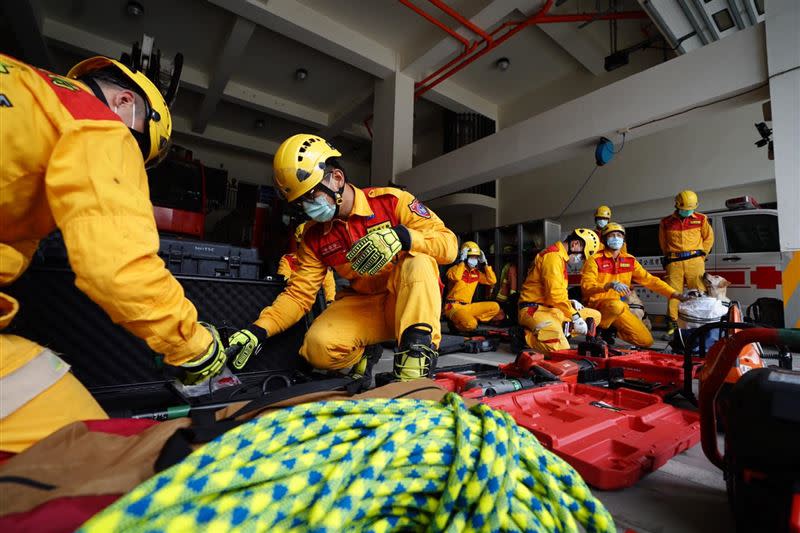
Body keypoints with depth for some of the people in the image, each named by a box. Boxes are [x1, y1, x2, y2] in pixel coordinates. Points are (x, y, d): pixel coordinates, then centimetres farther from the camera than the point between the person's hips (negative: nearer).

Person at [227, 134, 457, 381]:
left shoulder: (390, 201, -11)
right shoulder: (314, 236, 1)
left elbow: (449, 244, -17)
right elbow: (298, 294, 0)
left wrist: (402, 236, -35)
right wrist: (259, 329, -13)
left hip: (412, 303, -3)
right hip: (364, 306, 4)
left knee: (419, 262, -33)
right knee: (319, 347, -23)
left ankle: (417, 352, -26)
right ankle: (363, 356, 8)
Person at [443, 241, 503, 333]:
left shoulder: (476, 273, 13)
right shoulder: (455, 268, -7)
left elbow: (492, 281, 8)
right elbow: (455, 277, -31)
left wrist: (485, 264, 4)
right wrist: (462, 261, -20)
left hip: (468, 306, 7)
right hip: (454, 306, -7)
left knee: (495, 307, 3)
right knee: (470, 325, -31)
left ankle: (474, 320, -3)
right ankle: (455, 323, 0)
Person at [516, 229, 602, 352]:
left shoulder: (559, 256, 20)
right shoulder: (553, 255, -13)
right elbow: (555, 294, -21)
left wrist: (570, 303, 7)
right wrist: (575, 317, -13)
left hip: (550, 308, 11)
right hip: (535, 309, -11)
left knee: (595, 316, 12)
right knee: (561, 349, -29)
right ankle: (525, 336, -6)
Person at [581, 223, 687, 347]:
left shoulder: (629, 260, 10)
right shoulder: (595, 260, -8)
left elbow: (649, 279, 8)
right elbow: (586, 286, -19)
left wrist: (674, 294, -2)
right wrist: (609, 285, -34)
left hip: (620, 306, 6)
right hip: (597, 304, -5)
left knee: (646, 341, -4)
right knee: (616, 305, -39)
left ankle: (612, 330, 17)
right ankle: (598, 329, -13)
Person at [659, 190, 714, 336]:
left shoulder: (701, 219, 11)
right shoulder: (666, 222, 10)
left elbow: (709, 238, 18)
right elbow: (663, 243, 19)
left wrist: (702, 254, 10)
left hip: (694, 260, 0)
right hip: (674, 262, 0)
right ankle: (673, 325, 1)